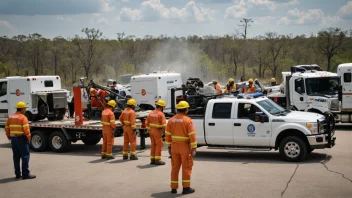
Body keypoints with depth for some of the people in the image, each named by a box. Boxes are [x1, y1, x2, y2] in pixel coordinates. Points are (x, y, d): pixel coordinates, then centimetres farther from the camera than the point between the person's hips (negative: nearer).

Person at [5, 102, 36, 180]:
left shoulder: (11, 117, 12)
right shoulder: (23, 117, -11)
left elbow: (7, 128, 12)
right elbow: (26, 129, -19)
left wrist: (9, 137, 19)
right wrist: (29, 137, -9)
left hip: (13, 139, 7)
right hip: (21, 138, -7)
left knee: (16, 157, 13)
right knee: (25, 156, -3)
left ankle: (17, 174, 17)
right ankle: (25, 174, -5)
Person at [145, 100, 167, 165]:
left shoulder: (151, 113, 9)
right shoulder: (161, 114, -14)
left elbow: (146, 123, 12)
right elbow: (164, 125, -19)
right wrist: (164, 131, -6)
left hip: (151, 130, 7)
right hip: (158, 131, -7)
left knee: (153, 145, 15)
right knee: (159, 145, 0)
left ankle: (152, 159, 18)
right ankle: (157, 160, 0)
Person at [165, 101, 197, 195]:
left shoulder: (171, 120, 4)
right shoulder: (188, 120, -11)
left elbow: (167, 135, 6)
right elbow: (192, 135, -15)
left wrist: (169, 147, 13)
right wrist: (194, 148, -11)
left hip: (174, 146, 5)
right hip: (185, 146, -5)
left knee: (175, 167, 12)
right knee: (186, 167, 4)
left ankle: (174, 188, 14)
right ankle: (186, 187, 4)